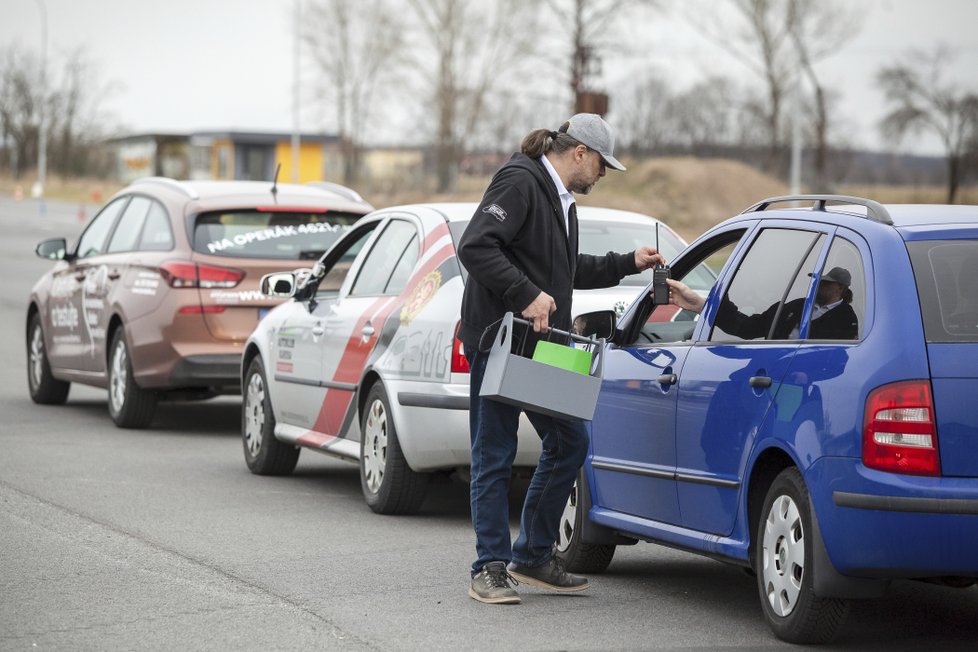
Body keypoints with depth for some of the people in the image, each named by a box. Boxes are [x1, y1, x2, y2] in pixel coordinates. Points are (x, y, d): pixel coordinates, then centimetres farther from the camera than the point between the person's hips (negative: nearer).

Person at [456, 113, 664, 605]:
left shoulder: (562, 200, 19)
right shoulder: (519, 183, -12)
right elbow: (474, 246, -22)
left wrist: (627, 264, 30)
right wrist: (527, 295, -26)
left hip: (540, 346, 10)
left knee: (568, 443, 10)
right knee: (494, 456, -2)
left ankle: (533, 556, 20)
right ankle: (490, 569, 4)